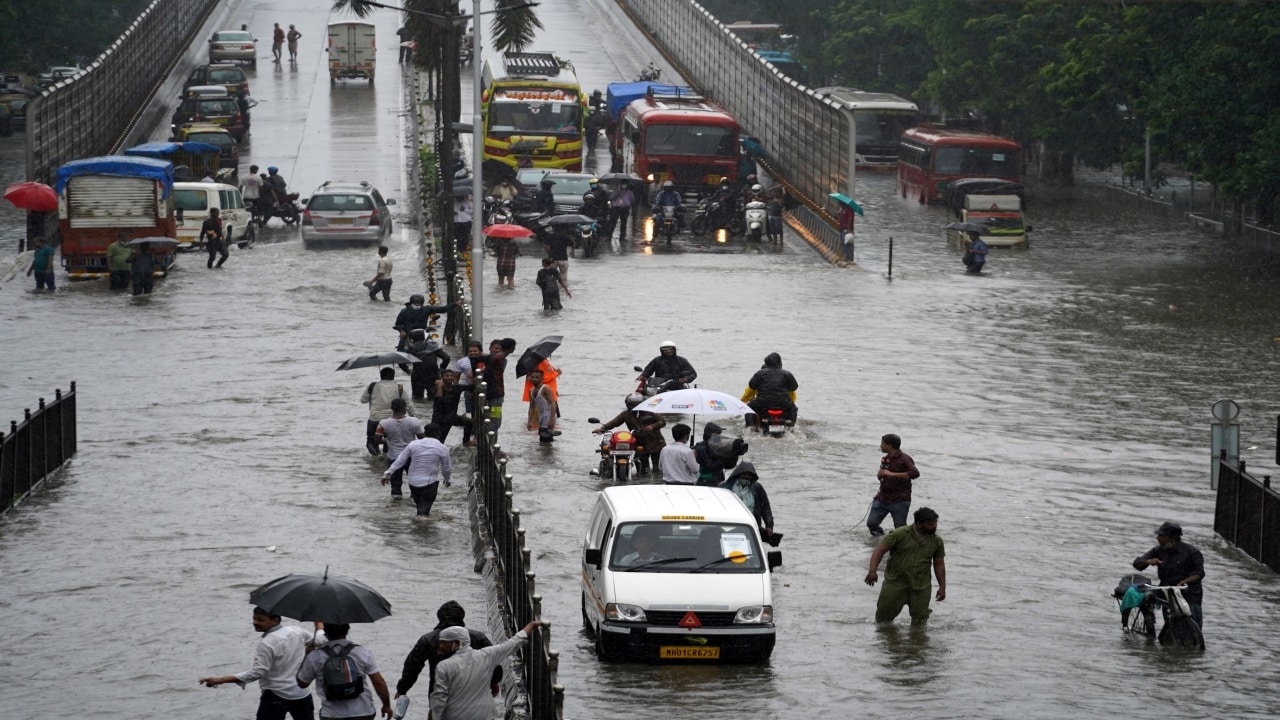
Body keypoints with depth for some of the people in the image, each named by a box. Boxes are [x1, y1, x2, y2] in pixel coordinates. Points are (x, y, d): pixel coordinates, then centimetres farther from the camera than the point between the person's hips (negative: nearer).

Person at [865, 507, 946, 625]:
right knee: (884, 615, 2)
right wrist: (872, 571, -21)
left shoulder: (936, 541, 5)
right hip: (895, 583, -2)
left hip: (921, 588, 2)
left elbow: (939, 565, 14)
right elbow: (879, 550, -8)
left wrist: (942, 587, 9)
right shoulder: (900, 534, -8)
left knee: (919, 619, -1)